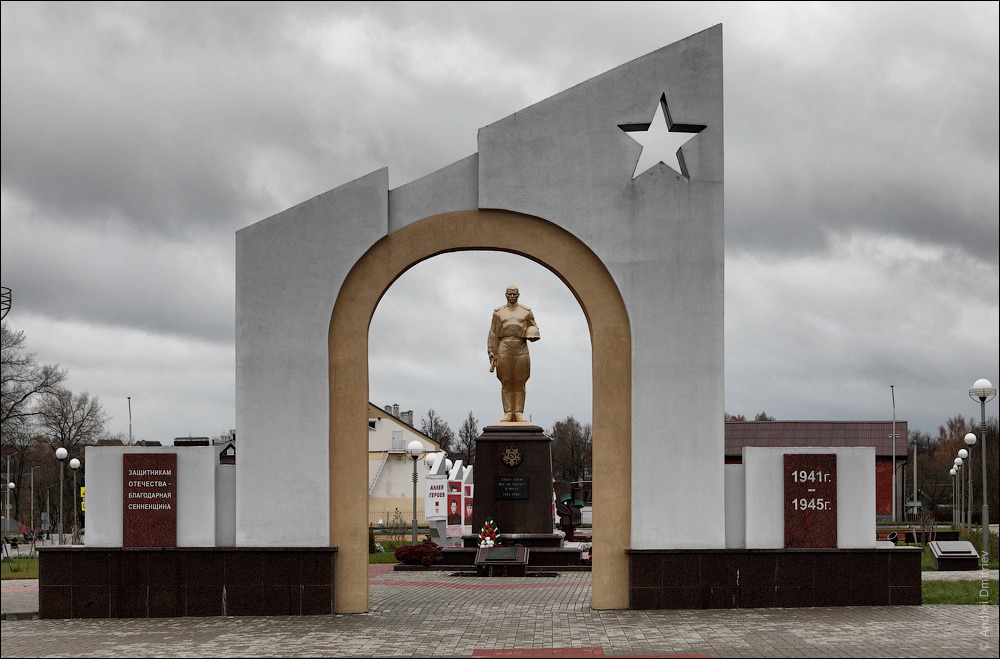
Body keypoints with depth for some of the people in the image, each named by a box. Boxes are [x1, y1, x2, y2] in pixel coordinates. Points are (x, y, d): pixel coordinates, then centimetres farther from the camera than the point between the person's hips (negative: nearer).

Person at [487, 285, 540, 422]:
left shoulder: (526, 312, 10)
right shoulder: (498, 312, 10)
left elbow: (533, 328, 18)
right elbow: (493, 333, 8)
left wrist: (533, 335, -7)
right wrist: (492, 353, 1)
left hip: (521, 350, 0)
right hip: (504, 350, 0)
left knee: (520, 384, -1)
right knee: (506, 383, -2)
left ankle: (519, 413, 2)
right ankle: (508, 413, 0)